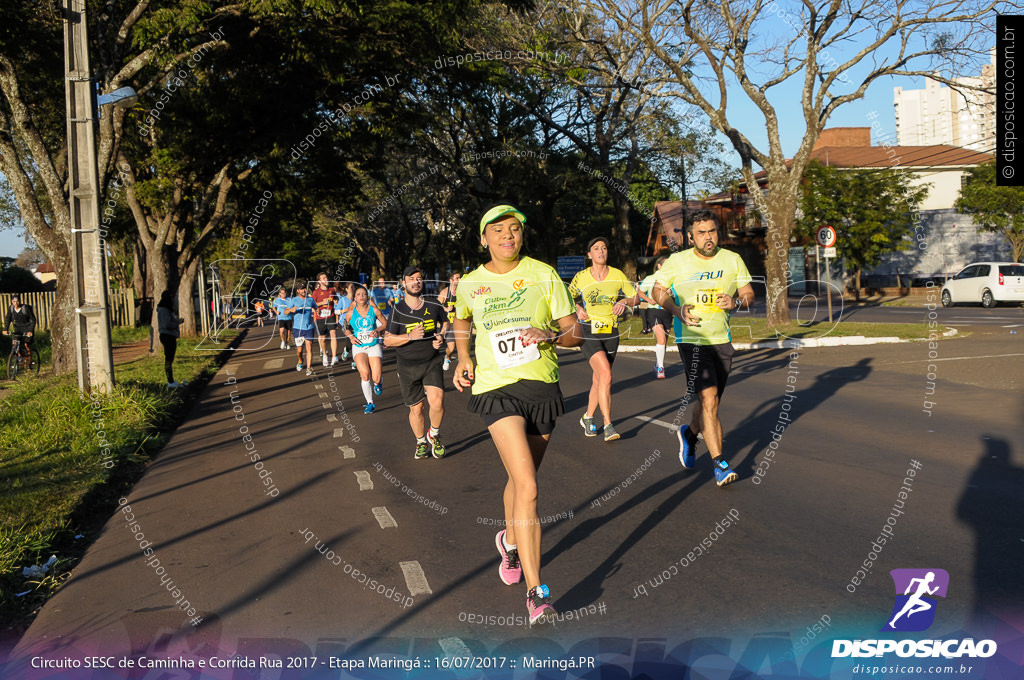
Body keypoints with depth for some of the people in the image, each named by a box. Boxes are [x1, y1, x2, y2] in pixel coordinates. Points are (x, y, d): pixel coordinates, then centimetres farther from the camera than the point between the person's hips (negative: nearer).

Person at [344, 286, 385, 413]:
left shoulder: (374, 310, -1)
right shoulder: (351, 313, 0)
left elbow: (385, 323, 10)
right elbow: (346, 328, 16)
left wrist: (377, 330, -8)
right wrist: (351, 336, -2)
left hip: (374, 346, 0)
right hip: (359, 347, 0)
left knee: (376, 378, -9)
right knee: (365, 374, -21)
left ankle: (377, 383, 32)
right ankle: (370, 403, -4)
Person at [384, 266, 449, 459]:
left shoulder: (434, 305, 2)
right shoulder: (397, 310, -4)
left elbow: (445, 322, 20)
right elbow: (387, 340, -5)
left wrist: (441, 336, -1)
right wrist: (410, 336, -20)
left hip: (432, 362, 0)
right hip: (408, 367, 0)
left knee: (436, 401, -19)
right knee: (416, 408, 7)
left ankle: (434, 434, 10)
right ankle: (421, 442, 32)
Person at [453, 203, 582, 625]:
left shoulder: (543, 275, 0)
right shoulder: (469, 284, 4)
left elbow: (575, 334, 0)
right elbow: (461, 321, 26)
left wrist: (550, 334, -21)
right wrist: (463, 358, 9)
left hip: (542, 387, 2)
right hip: (496, 389, -2)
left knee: (520, 480, 17)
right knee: (528, 487, -17)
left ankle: (510, 542, 49)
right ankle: (536, 593, -11)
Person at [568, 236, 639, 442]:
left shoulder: (617, 275, 2)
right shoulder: (581, 277, -1)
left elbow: (635, 297, 11)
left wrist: (624, 301, -10)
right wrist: (577, 308, -7)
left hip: (611, 332, 3)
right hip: (588, 331, -3)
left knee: (598, 380, 11)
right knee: (605, 374, -21)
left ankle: (588, 417, 34)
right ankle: (608, 425, -17)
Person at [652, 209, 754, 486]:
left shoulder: (733, 260, 3)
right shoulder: (676, 262, -4)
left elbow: (749, 293, 8)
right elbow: (658, 291, 7)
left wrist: (736, 301, -15)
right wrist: (677, 310, -11)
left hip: (722, 340, 4)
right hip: (691, 339, -4)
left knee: (710, 403, 13)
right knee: (709, 400, -15)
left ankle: (689, 433, 45)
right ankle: (719, 463, -7)